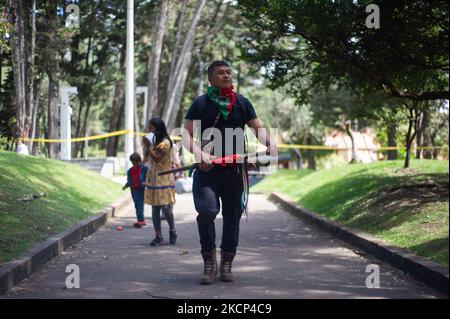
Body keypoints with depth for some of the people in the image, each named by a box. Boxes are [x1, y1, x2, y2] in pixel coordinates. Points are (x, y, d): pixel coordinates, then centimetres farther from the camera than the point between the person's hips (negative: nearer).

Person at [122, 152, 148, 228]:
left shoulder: (144, 168, -4)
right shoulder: (130, 170, 11)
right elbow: (129, 181, 17)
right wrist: (126, 186, 1)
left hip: (142, 189, -6)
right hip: (134, 190, 6)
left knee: (140, 205, -12)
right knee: (137, 205, 8)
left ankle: (140, 221, -16)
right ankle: (142, 220, 17)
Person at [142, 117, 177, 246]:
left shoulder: (165, 143, -12)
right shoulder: (154, 141, 13)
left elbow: (157, 158, -20)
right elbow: (146, 159, 15)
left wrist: (148, 146, -20)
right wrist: (148, 146, 6)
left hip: (164, 179, -8)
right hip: (152, 179, 8)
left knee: (165, 208, -8)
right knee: (155, 209, 5)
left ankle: (172, 231, 13)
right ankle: (158, 236, 8)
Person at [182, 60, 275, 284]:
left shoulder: (242, 103, 12)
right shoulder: (201, 103, 5)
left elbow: (258, 129, 10)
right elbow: (187, 134, -2)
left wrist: (270, 142, -12)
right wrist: (200, 153, -20)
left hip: (234, 170, 3)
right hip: (206, 169, -3)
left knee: (232, 217, 7)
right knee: (207, 211, -19)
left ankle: (226, 266, 20)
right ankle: (209, 263, -3)